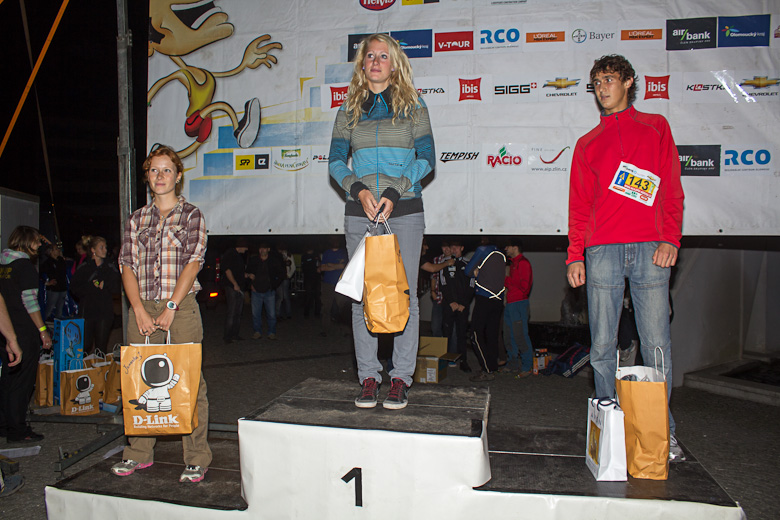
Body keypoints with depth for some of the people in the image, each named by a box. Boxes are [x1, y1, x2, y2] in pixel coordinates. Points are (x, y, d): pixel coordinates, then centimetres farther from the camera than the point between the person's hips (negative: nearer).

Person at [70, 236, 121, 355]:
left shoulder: (111, 267, 11)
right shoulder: (83, 268, 9)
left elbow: (116, 288, 3)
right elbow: (74, 289, 0)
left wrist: (103, 285, -9)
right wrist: (93, 287, -8)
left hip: (105, 312, 0)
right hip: (87, 311, 0)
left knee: (101, 348, 0)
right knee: (85, 346, -4)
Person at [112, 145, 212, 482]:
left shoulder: (192, 216, 5)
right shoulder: (136, 220, 16)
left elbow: (193, 262, -5)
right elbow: (126, 265, 8)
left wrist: (171, 307, -13)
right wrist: (139, 310, -6)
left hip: (181, 309, -4)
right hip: (142, 309, 4)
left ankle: (196, 459, 2)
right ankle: (139, 453, 20)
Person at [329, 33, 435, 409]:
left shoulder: (413, 107, 6)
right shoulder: (349, 110, 12)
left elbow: (426, 159, 0)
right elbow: (336, 160, 8)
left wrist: (394, 193, -13)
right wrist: (359, 190, -11)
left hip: (405, 209, -2)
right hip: (360, 211, 2)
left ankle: (401, 378, 9)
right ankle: (368, 377, 12)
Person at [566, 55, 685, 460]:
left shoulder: (655, 127, 17)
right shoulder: (588, 144, 19)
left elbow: (672, 189, 9)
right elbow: (579, 205, 14)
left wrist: (670, 239, -5)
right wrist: (575, 255, 4)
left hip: (649, 248, -1)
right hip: (602, 251, 2)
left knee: (656, 345, -3)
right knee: (603, 345, 0)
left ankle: (662, 431, 7)